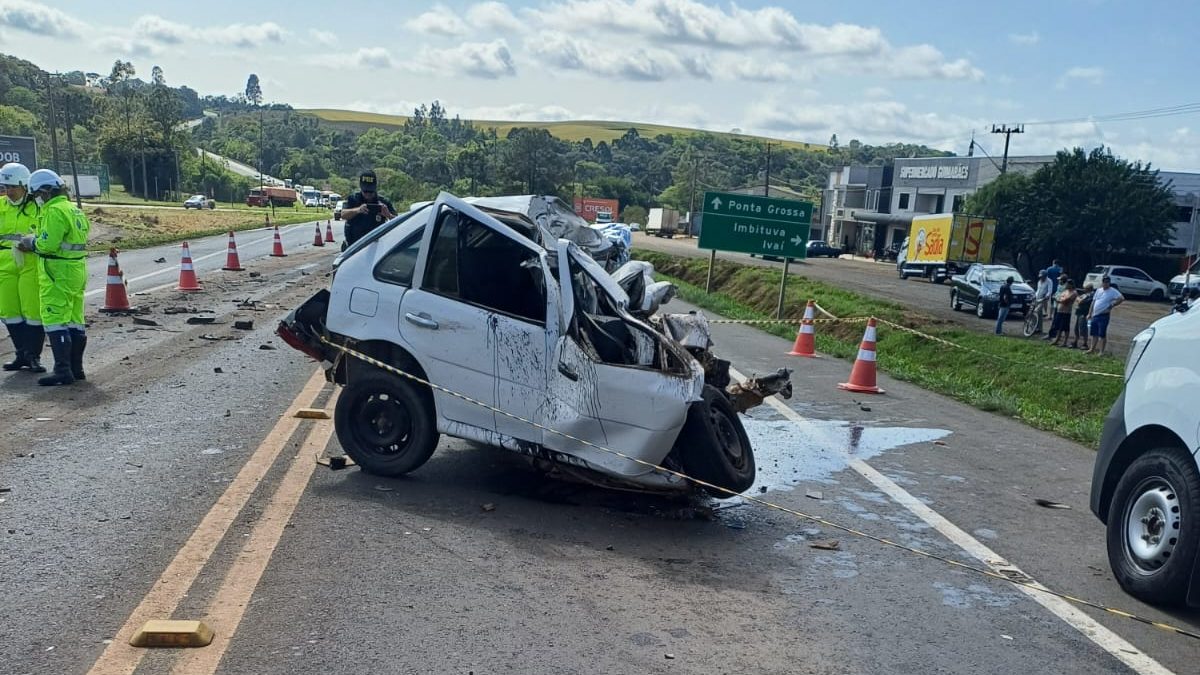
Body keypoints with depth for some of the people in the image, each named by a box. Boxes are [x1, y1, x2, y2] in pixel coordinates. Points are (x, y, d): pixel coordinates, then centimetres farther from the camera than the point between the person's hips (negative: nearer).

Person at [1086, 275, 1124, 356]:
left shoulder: (1113, 291, -6)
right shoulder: (1099, 291, 15)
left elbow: (1121, 298, -19)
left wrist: (1111, 305, -16)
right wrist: (1090, 314, 15)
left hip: (1104, 316, -7)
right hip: (1095, 315, 7)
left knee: (1102, 334, -5)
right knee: (1094, 334, 13)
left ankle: (1101, 351, 0)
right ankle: (1092, 349, 22)